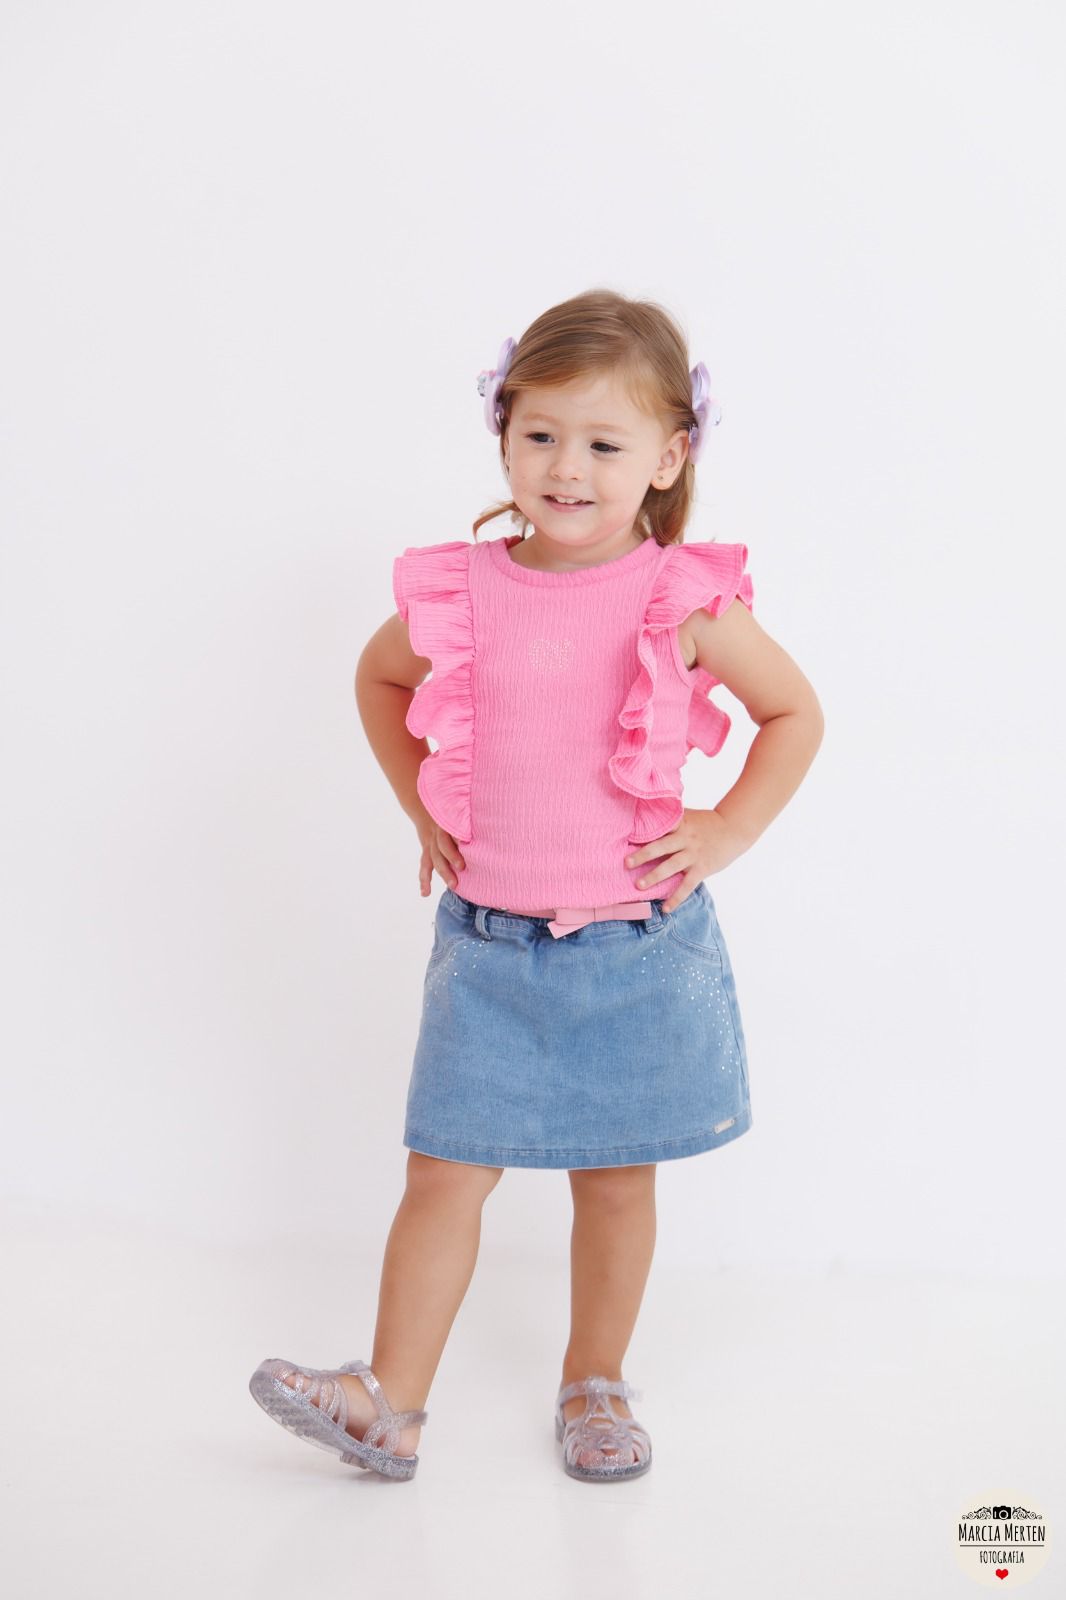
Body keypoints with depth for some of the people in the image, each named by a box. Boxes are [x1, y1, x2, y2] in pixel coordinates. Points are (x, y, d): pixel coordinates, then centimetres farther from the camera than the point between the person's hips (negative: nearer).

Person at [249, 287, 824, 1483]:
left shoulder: (686, 602, -9)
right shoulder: (460, 594, -5)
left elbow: (795, 715, 6)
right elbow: (379, 679, 17)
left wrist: (725, 831, -3)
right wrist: (421, 808, 9)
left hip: (641, 945, -1)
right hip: (487, 942, 1)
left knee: (616, 1177, 12)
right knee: (444, 1172, 3)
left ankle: (595, 1386, 31)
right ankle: (391, 1404, 15)